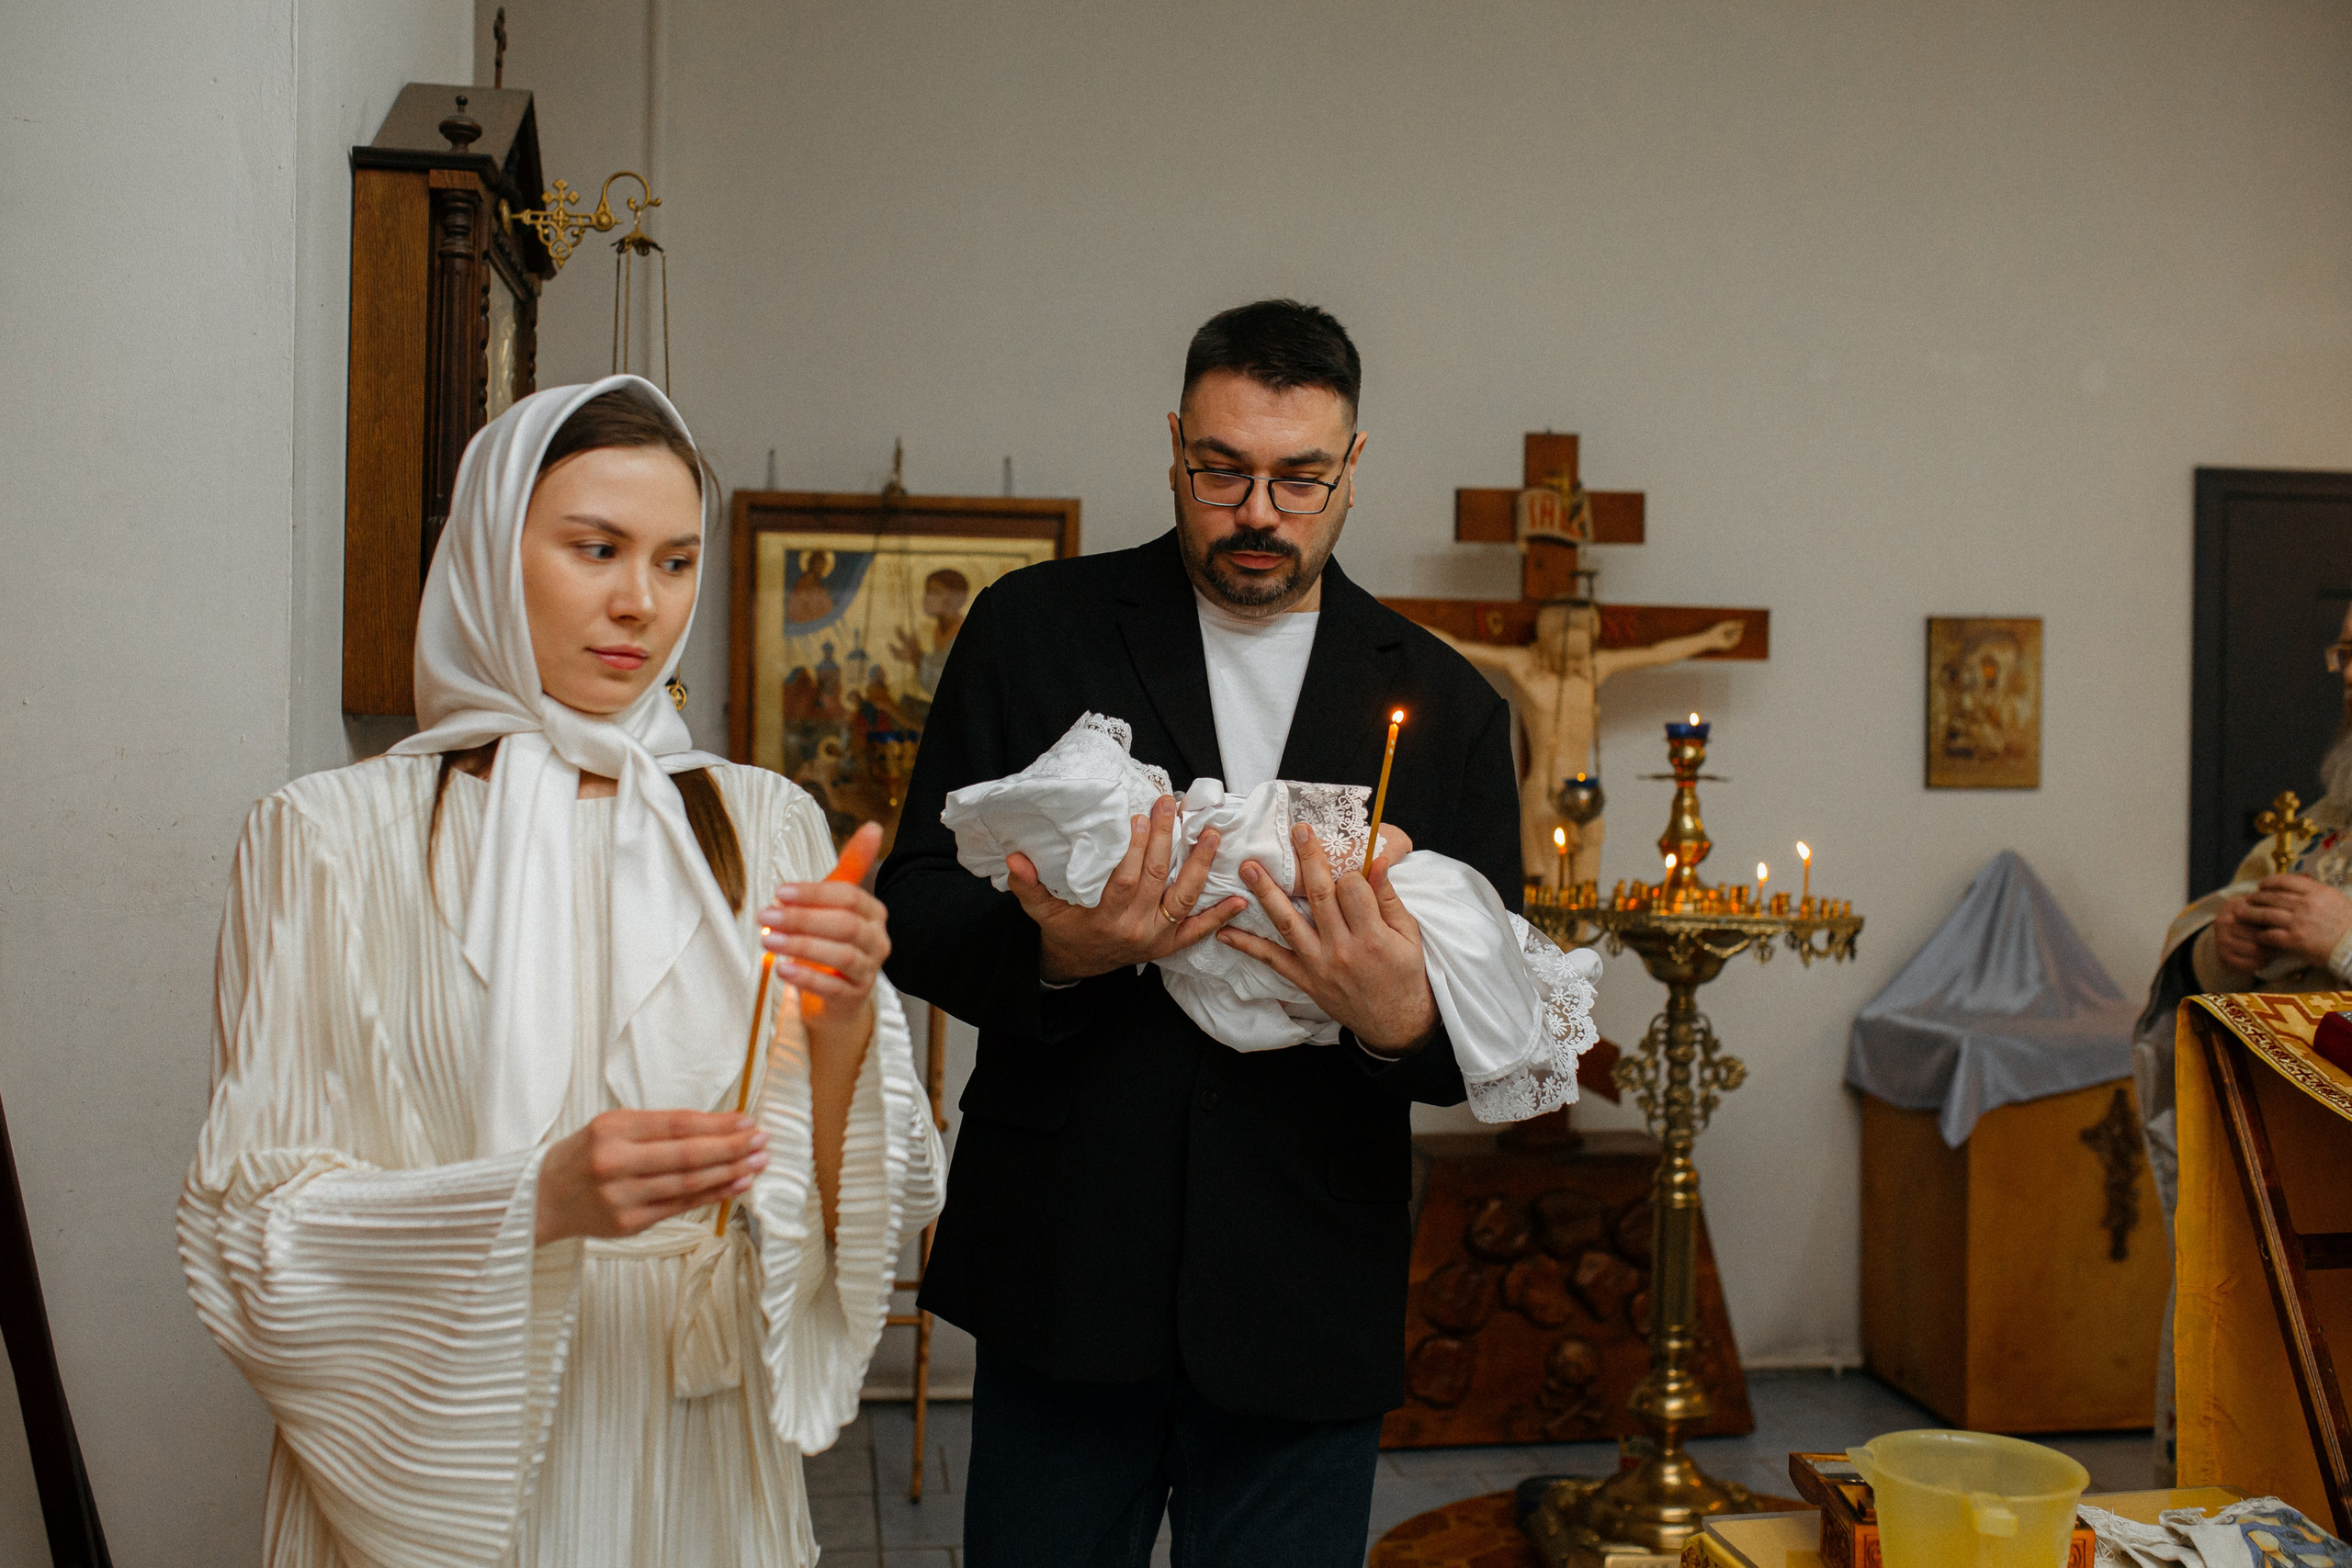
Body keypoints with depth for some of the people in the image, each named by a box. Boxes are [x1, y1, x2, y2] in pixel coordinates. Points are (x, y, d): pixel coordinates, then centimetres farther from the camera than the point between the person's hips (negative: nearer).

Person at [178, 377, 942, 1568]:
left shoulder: (763, 827, 0)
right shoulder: (331, 835, -7)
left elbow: (846, 1208, -2)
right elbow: (252, 1227, -9)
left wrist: (845, 1030, -21)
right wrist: (537, 1200, -24)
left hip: (695, 1470, 3)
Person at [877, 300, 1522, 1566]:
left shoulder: (1443, 703, 4)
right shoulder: (1033, 630, 1)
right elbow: (914, 910, -1)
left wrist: (1403, 1021, -21)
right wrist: (1053, 951, -23)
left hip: (1308, 1307, 1)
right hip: (1064, 1272, 0)